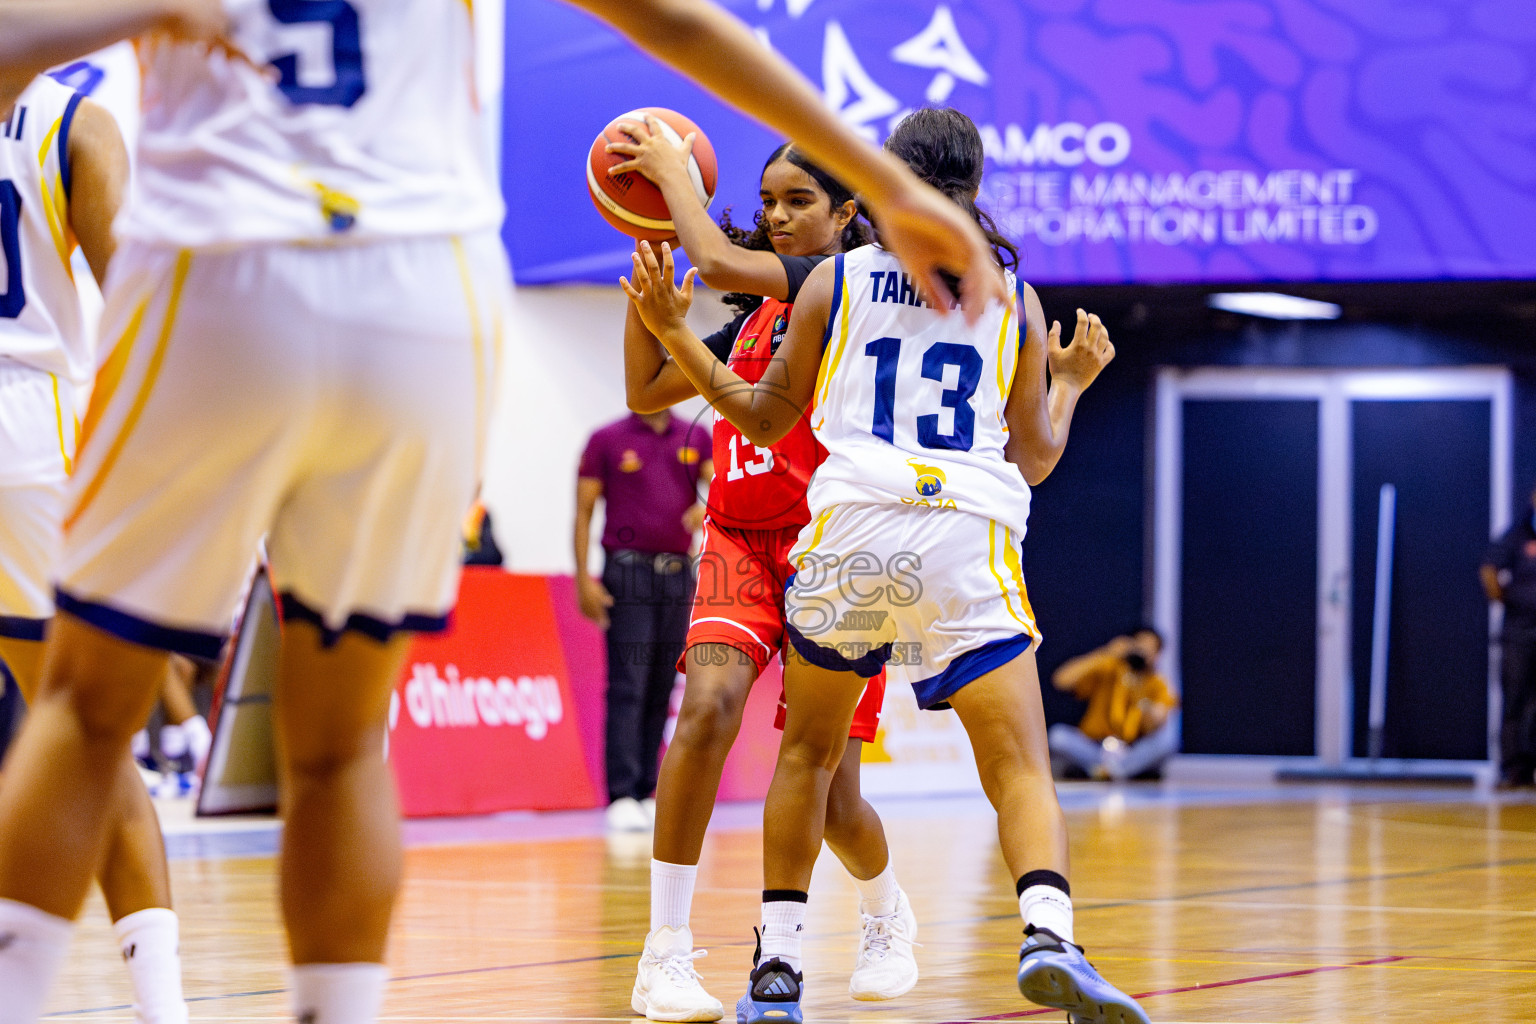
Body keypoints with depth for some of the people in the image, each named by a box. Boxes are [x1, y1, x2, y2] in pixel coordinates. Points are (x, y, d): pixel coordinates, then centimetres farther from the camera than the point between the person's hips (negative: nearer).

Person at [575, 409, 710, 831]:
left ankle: (646, 792, 10)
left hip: (678, 574, 4)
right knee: (627, 687, -10)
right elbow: (584, 511, 1)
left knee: (662, 691, 5)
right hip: (628, 571, -4)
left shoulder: (695, 438, 10)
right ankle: (621, 797, -13)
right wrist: (583, 578, -8)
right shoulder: (606, 440, 2)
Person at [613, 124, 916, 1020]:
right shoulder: (754, 316, 17)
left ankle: (887, 916, 35)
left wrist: (673, 169, -5)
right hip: (742, 536, 5)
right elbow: (647, 390, 21)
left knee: (829, 797, 0)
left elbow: (719, 261, -19)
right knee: (710, 703, -25)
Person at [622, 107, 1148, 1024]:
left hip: (853, 528, 1)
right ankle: (1050, 936, -28)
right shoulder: (1016, 298, 12)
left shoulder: (835, 281, 9)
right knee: (1021, 766, -2)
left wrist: (672, 330, 25)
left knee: (808, 752, 19)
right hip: (973, 537, 0)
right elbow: (1034, 459, 15)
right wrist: (1072, 382, 34)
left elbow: (766, 419, 17)